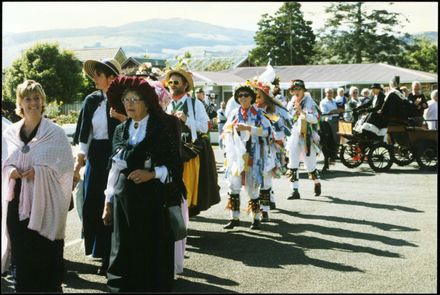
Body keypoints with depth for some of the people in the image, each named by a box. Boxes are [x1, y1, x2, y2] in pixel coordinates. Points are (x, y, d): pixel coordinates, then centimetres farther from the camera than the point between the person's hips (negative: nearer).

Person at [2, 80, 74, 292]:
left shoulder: (55, 133, -2)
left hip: (44, 202, -3)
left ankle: (50, 287, 10)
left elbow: (66, 165, -4)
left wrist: (39, 171, -16)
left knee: (45, 256, -2)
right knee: (22, 255, 7)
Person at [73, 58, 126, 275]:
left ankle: (109, 255, 10)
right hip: (95, 157, 4)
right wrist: (78, 164, 3)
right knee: (93, 204, 7)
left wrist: (121, 118, -19)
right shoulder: (91, 101, 8)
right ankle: (99, 248, 24)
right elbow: (84, 134, 8)